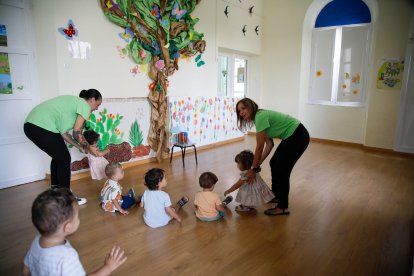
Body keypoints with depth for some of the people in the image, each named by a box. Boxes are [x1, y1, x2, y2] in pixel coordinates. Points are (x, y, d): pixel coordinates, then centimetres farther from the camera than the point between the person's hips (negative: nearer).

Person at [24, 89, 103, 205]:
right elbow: (76, 133, -8)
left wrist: (80, 147, 23)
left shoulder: (73, 102, 25)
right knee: (64, 159, 3)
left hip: (31, 124, 10)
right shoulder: (85, 105, -3)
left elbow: (63, 132, 21)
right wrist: (88, 148, 7)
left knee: (58, 157, 23)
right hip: (42, 127, -10)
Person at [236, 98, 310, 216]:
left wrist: (253, 168, -11)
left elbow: (259, 147, -19)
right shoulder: (260, 117, 7)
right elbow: (269, 143, 7)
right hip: (290, 137, 10)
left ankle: (283, 207, 8)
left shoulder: (260, 117, -21)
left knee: (281, 170, -5)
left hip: (298, 136, -10)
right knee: (274, 164, 16)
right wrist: (258, 164, 4)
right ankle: (276, 195, 33)